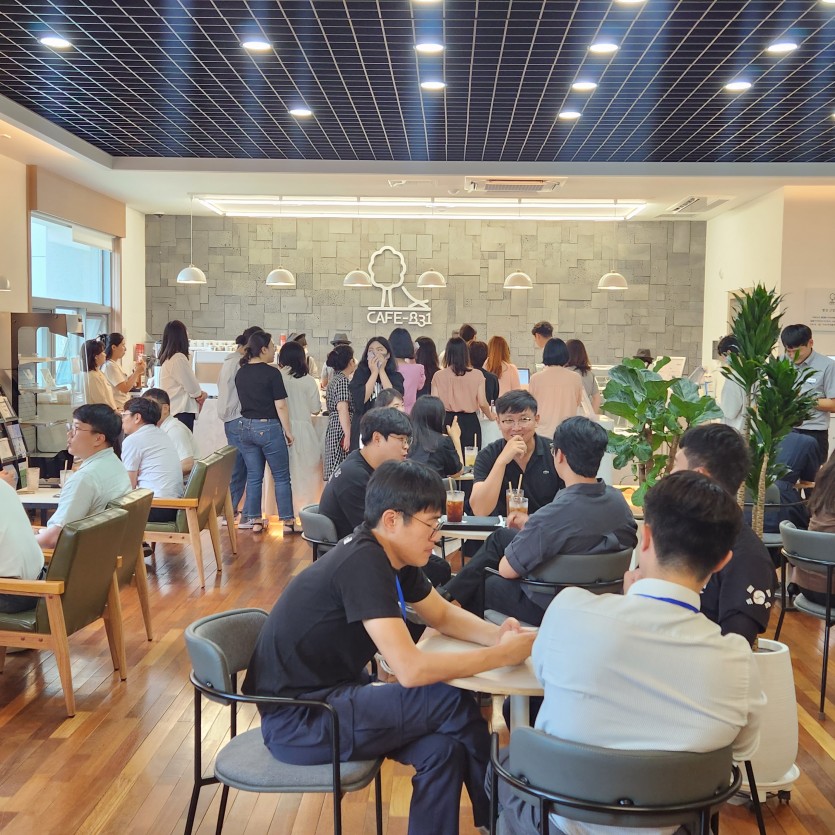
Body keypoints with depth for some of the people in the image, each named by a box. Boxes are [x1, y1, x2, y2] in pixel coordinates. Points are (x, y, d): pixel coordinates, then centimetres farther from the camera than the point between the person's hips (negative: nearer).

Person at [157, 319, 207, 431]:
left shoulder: (166, 358, 13)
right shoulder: (179, 358, -16)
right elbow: (192, 387, -12)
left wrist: (200, 393, 2)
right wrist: (200, 394, 10)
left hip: (171, 411, 9)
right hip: (181, 412, -9)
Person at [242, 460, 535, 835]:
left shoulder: (392, 554, 1)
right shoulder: (363, 563, -27)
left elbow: (443, 614, 14)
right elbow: (411, 670, -31)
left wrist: (498, 634, -6)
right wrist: (502, 655, -21)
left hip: (328, 692, 8)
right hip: (297, 720, -8)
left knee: (443, 749, -12)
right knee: (455, 701, -16)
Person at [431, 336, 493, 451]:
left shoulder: (438, 376, -3)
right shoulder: (477, 375, -3)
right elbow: (482, 403, -2)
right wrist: (490, 416, 18)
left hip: (447, 421, 0)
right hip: (470, 421, 0)